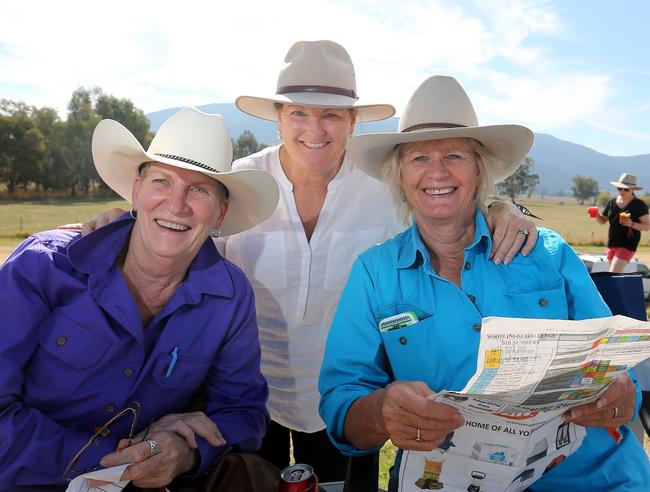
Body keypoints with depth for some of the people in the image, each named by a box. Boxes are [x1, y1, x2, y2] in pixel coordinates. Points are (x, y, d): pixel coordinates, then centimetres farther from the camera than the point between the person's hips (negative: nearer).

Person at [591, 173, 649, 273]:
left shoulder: (639, 205, -6)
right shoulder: (611, 203, 7)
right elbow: (602, 220, 15)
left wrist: (632, 224, -24)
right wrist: (596, 214, -6)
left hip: (627, 246, -6)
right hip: (611, 244, 6)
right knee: (617, 274, 16)